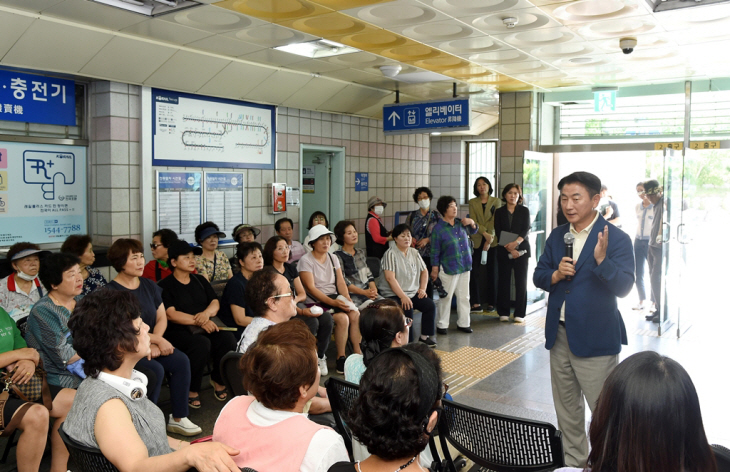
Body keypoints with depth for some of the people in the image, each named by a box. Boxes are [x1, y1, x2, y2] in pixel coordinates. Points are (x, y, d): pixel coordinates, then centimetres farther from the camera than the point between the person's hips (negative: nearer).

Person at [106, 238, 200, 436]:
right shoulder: (111, 292, -10)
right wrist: (156, 339, -16)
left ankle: (178, 418, -7)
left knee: (181, 360, -16)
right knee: (155, 369, -29)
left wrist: (155, 342, -10)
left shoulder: (149, 286, 11)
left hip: (149, 345, 6)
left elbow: (162, 318, 9)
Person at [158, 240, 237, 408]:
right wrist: (199, 322, -22)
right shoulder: (165, 285, 1)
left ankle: (219, 381, 0)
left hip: (204, 328, 5)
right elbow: (170, 314, -11)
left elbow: (215, 303, 12)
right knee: (201, 343, -35)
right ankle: (192, 390, -14)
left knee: (228, 338, -24)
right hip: (178, 331, -5)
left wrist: (207, 313, -12)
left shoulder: (200, 280, 20)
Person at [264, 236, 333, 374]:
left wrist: (295, 300, -11)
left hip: (297, 306, 7)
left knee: (327, 318, -20)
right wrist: (302, 312, -28)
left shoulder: (291, 269, 16)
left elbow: (302, 294, 15)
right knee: (312, 322, -32)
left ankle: (320, 356, -9)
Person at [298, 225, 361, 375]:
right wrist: (332, 302, -22)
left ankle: (358, 354, -14)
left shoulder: (333, 259, 14)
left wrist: (347, 299, -11)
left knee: (355, 314, -21)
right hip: (316, 302, -6)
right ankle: (341, 359, -17)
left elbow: (341, 282, 8)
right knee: (342, 318, -28)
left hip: (335, 298, 6)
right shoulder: (306, 260, -6)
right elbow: (311, 288, -14)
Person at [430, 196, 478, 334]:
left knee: (464, 296, 13)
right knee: (446, 297, 3)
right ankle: (442, 325, 15)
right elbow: (434, 252, -9)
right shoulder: (438, 229, -12)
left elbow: (473, 231, 25)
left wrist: (472, 223, 3)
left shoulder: (460, 223, 5)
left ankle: (463, 323, 25)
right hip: (449, 269, -6)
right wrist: (434, 269, -9)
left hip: (465, 267, 6)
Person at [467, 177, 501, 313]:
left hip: (492, 241, 0)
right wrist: (485, 233, -16)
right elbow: (473, 221, -1)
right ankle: (476, 303, -1)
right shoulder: (472, 202, 10)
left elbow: (495, 221, -3)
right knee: (474, 271, -5)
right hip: (477, 240, 0)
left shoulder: (496, 201, 7)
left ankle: (491, 303, 9)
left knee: (492, 271, 2)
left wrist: (489, 239, -13)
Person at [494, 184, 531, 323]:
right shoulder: (499, 212, 8)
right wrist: (509, 248, -11)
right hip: (504, 251, 1)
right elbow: (498, 233, 0)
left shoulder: (524, 211, 7)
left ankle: (520, 314, 3)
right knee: (504, 281, 1)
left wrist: (516, 242, -22)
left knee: (521, 281, -2)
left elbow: (526, 229, -4)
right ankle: (503, 313, 9)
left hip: (521, 250, -1)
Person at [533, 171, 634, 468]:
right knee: (566, 410, 19)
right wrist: (555, 275, -13)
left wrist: (601, 259, -34)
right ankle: (574, 463, 37)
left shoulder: (616, 239, -11)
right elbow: (538, 276, 8)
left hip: (595, 340, -6)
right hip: (559, 335, 6)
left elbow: (624, 287, -19)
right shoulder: (557, 236, 7)